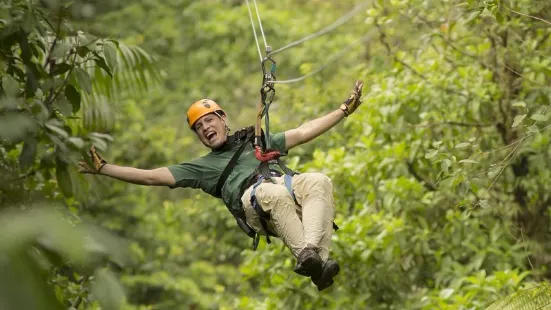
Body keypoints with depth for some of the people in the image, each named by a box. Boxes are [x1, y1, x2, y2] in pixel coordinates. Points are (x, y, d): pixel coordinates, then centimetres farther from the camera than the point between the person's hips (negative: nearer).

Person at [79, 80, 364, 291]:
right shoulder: (203, 166, 31)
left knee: (319, 181, -31)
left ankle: (312, 252, -48)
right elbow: (151, 177, 26)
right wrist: (102, 168, 20)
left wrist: (345, 109, 32)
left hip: (286, 185, 3)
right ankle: (313, 262, -50)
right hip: (252, 201, -3)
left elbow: (303, 133, 36)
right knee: (275, 193, -40)